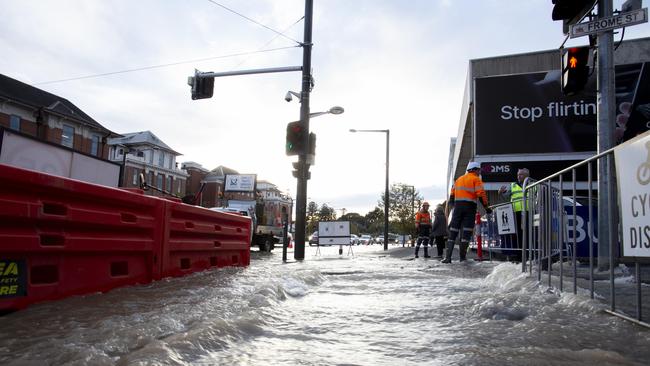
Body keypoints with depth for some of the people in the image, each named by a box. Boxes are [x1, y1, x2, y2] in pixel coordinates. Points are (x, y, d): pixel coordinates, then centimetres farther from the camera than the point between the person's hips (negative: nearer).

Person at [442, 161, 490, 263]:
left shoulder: (459, 179, 19)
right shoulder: (476, 179, 1)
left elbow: (452, 194, 15)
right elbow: (481, 195, -10)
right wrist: (486, 207, -6)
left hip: (458, 206, 5)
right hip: (470, 206, -5)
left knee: (453, 231, 3)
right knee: (467, 231, 0)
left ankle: (448, 257, -4)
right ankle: (462, 257, -1)